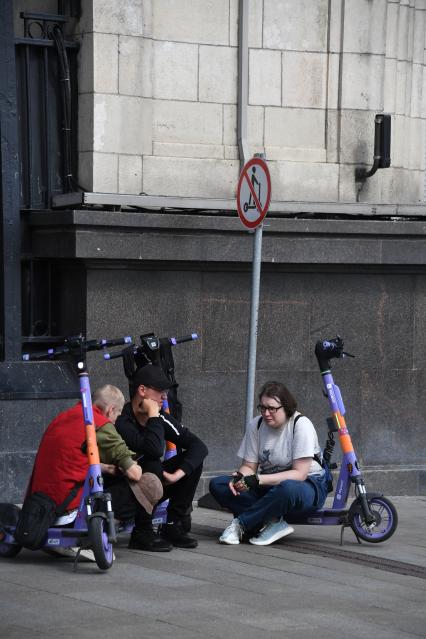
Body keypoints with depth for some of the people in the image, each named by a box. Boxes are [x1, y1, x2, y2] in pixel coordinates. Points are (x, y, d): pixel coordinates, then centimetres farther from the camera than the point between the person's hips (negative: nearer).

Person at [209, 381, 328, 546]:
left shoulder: (301, 425, -17)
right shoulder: (255, 425, -1)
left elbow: (299, 474, -22)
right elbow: (248, 466, 2)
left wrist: (258, 479, -30)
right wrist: (239, 477, -24)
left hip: (307, 485, -5)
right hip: (268, 487, 6)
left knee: (288, 489, -43)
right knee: (217, 485, -15)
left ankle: (239, 525, -23)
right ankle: (272, 524, -24)